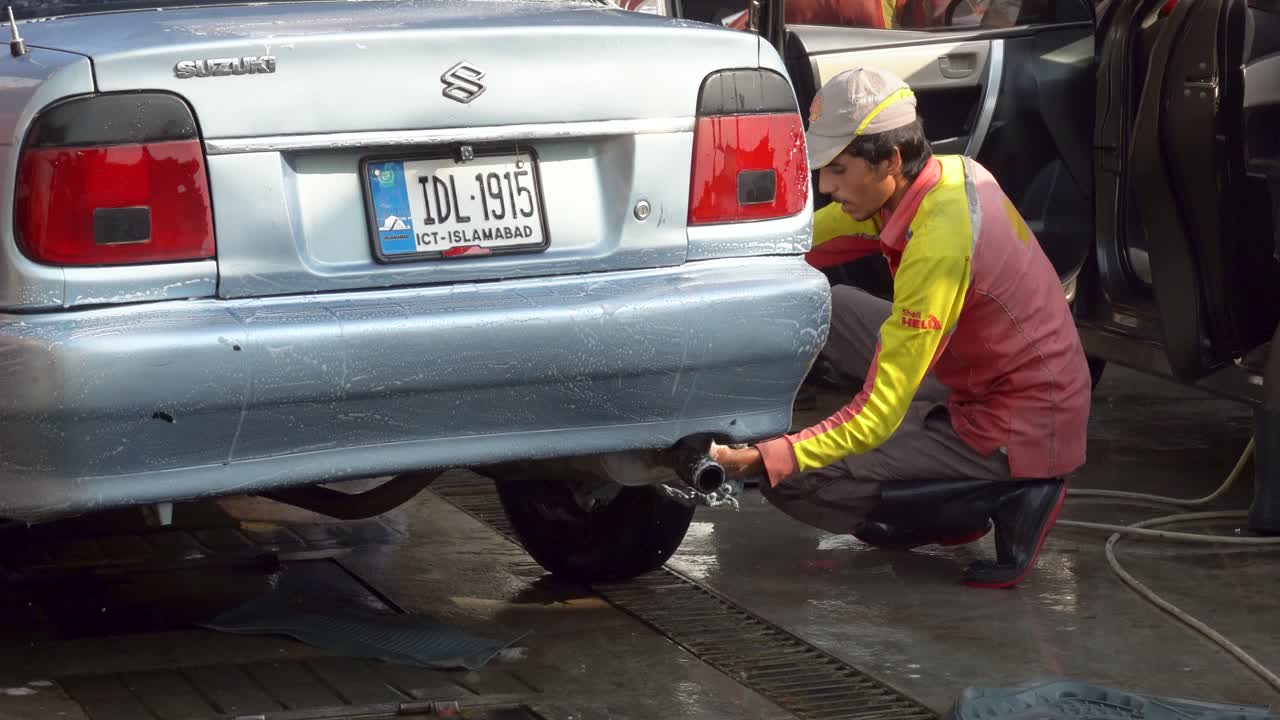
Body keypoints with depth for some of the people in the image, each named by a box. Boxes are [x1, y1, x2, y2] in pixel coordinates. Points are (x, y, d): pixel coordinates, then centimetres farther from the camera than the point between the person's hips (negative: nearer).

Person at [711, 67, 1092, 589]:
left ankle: (1004, 498, -3)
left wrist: (764, 461, -28)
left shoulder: (939, 244, -30)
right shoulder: (950, 172, -3)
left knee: (792, 484, -11)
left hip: (1020, 436, -9)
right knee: (826, 309, 10)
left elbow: (879, 414, -28)